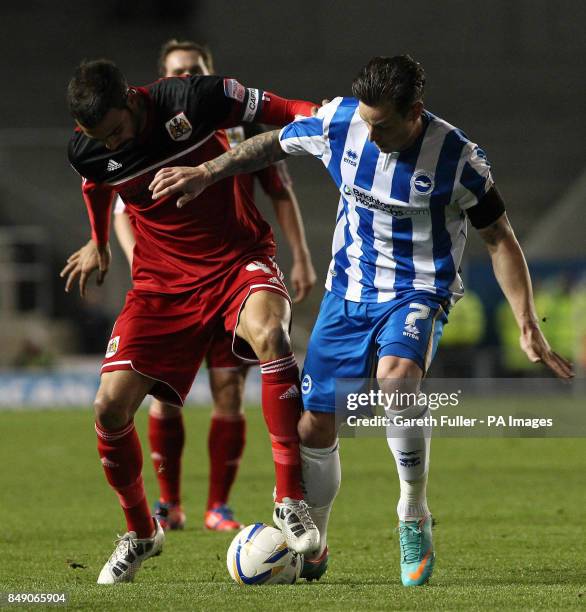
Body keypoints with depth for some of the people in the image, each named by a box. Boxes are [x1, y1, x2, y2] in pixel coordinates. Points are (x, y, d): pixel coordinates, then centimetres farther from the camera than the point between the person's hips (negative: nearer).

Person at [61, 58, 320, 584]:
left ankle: (291, 497, -29)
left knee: (268, 333, -37)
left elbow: (275, 110, -6)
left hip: (239, 258, -3)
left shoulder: (192, 100, -18)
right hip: (162, 279, 3)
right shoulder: (87, 152, -7)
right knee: (110, 406, -10)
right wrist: (98, 246, 34)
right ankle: (140, 531, 17)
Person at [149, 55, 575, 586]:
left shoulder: (457, 157, -19)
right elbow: (273, 144, 11)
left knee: (396, 375, -36)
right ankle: (312, 549, 27)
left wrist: (528, 329, -11)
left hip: (419, 292, -4)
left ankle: (415, 520, -19)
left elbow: (500, 240, -8)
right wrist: (206, 175, 7)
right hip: (348, 291, 4)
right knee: (315, 429, 2)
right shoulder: (339, 122, -10)